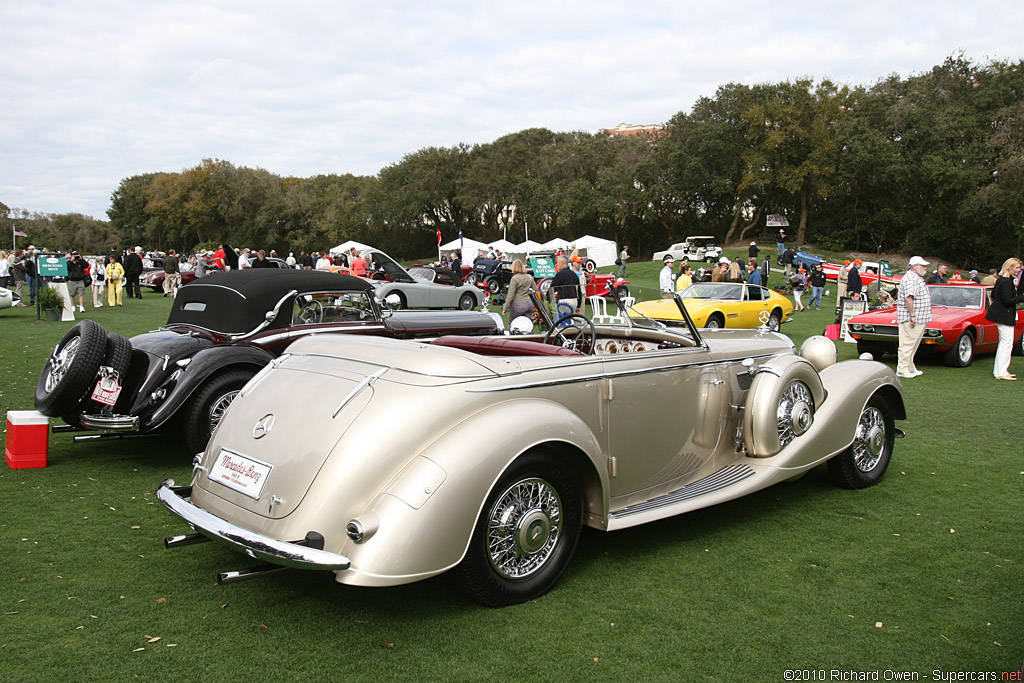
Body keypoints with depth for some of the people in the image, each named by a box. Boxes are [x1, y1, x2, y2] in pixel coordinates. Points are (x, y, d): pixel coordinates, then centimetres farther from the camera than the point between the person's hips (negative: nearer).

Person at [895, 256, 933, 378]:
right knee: (907, 344, -7)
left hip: (920, 318, 11)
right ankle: (902, 370, -4)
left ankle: (911, 369, 22)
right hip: (909, 318, -11)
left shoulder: (918, 279, 19)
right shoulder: (910, 279, -15)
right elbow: (909, 298, -24)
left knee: (912, 345, 15)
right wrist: (912, 315, -25)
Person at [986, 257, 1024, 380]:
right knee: (1007, 343, -7)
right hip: (1005, 316, -11)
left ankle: (998, 371, 21)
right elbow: (1007, 300, -22)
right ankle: (1001, 373, -5)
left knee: (1003, 343, 16)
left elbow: (993, 295, 18)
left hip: (999, 314, 11)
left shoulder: (1000, 279, 11)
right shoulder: (1007, 282, -19)